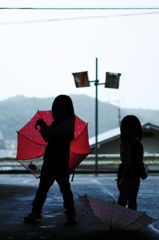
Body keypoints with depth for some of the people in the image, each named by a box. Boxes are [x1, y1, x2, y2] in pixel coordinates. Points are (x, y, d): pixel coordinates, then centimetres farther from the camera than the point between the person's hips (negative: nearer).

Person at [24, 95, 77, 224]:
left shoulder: (69, 122, -9)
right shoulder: (56, 123, 15)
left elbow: (55, 131, -24)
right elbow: (48, 139, 15)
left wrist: (43, 126, -9)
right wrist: (42, 128, -2)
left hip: (61, 162, -7)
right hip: (49, 161, 7)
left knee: (65, 188, -1)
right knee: (42, 187, 10)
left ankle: (71, 214, 8)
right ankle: (36, 211, 17)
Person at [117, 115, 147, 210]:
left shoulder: (138, 143, 11)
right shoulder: (126, 143, -17)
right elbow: (124, 155, -36)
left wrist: (143, 171, 12)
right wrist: (128, 164, -50)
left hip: (135, 175, 9)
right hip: (126, 174, -9)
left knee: (133, 199, 16)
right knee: (123, 199, -6)